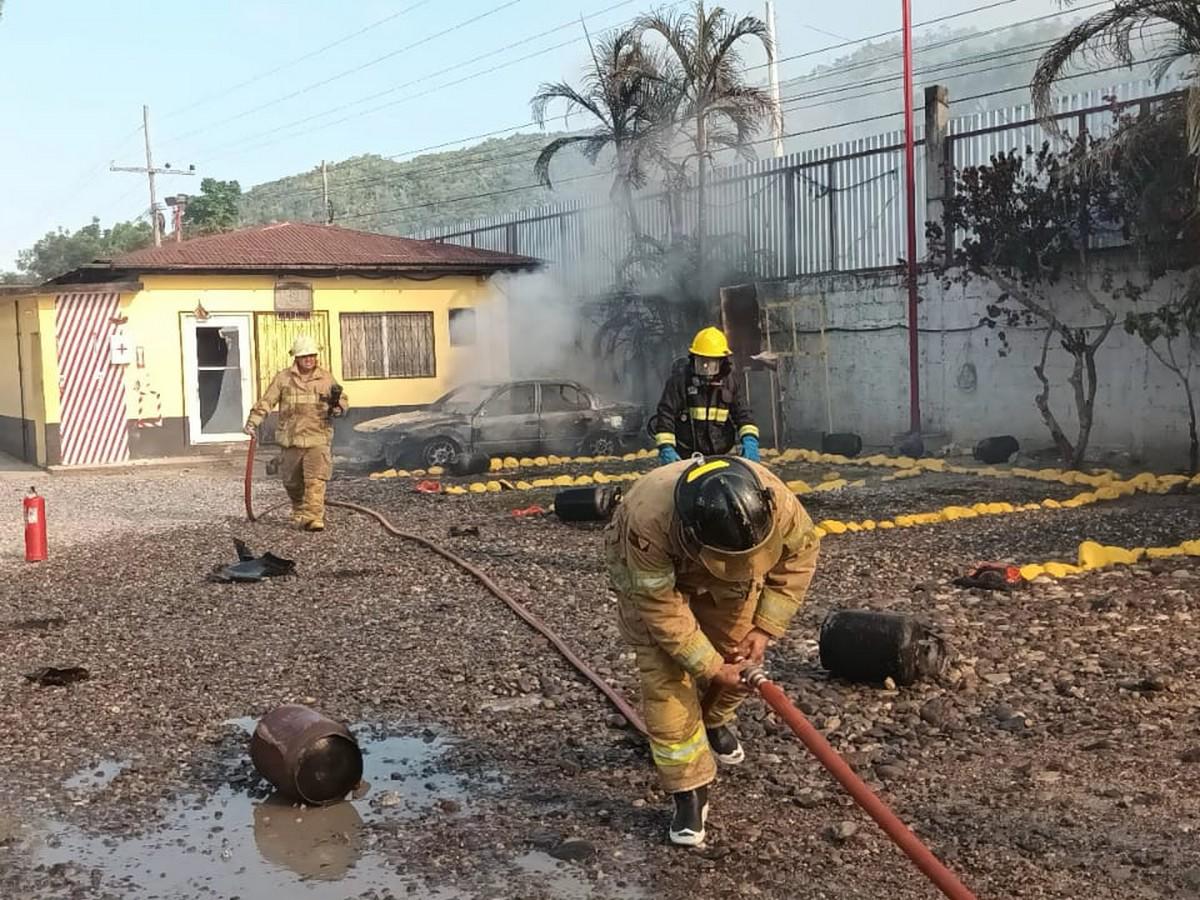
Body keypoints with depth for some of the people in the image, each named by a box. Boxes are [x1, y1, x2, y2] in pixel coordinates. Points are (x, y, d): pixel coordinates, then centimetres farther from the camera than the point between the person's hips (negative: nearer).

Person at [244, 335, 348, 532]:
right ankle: (299, 511, 37)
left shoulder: (326, 378, 6)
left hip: (318, 439, -1)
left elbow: (343, 400, 13)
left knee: (316, 480, -14)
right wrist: (253, 420, -8)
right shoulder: (283, 378, 4)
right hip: (291, 440, 1)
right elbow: (266, 401, 2)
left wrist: (339, 408, -10)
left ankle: (313, 518, -16)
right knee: (292, 482, 14)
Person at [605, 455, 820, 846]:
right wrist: (710, 667, -27)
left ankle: (714, 722, 39)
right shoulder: (649, 521, -45)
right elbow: (661, 606, -32)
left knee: (734, 653, 6)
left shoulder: (775, 502, -36)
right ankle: (689, 793, -2)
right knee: (666, 675, -14)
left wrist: (765, 628, -18)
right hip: (652, 573, -3)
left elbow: (799, 554, -14)